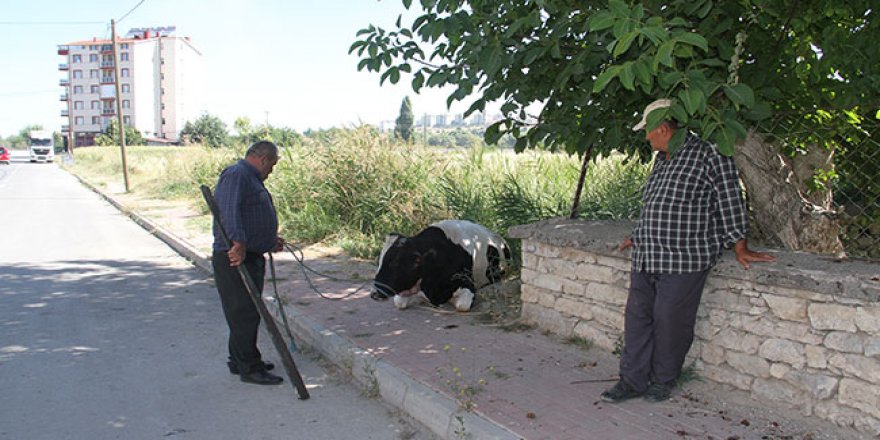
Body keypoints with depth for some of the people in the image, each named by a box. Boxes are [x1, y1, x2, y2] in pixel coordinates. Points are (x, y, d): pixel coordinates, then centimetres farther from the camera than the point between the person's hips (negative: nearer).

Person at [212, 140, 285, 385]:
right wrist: (239, 243, -38)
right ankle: (249, 369, 2)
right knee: (243, 314, -5)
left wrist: (270, 242, 27)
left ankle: (241, 361, 28)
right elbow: (229, 211, -30)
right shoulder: (236, 175, -13)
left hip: (251, 257, 11)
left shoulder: (252, 179, 22)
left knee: (249, 312, 17)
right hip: (235, 258, -11)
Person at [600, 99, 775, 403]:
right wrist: (640, 237, 28)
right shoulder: (661, 159, 16)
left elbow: (729, 201, -7)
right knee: (637, 316, 7)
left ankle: (663, 380, 19)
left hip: (684, 259, -8)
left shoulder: (708, 154, -9)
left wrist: (740, 249, -5)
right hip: (646, 258, 8)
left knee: (671, 322, 0)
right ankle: (633, 379, 16)